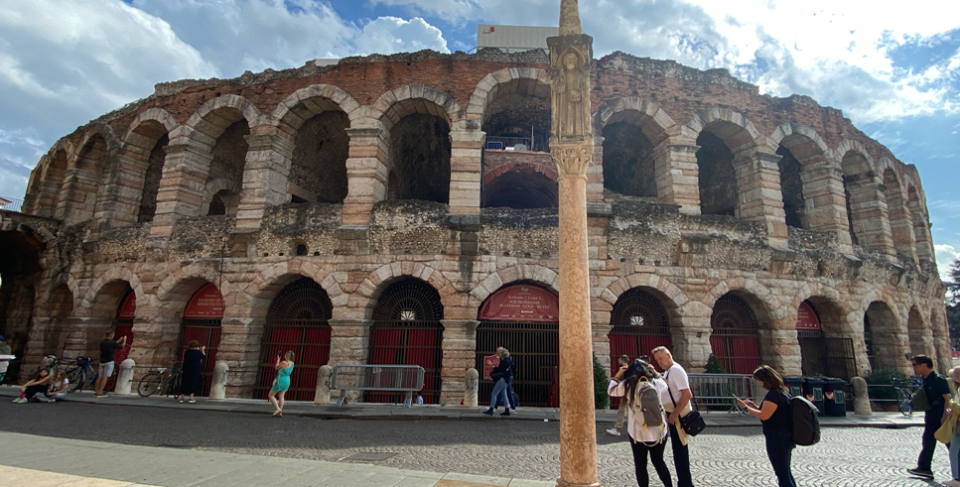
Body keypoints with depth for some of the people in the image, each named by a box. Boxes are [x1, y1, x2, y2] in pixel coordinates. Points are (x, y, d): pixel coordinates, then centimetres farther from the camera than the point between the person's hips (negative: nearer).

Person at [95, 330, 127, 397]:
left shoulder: (102, 342, 8)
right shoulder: (112, 342, -12)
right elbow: (122, 346, 3)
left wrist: (119, 341, 30)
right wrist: (124, 340, 18)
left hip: (102, 361, 7)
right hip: (109, 362, -7)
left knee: (100, 377, 9)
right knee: (105, 377, -5)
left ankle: (97, 392, 11)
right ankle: (100, 393, -5)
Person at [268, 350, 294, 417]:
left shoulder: (283, 362, -20)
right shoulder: (292, 363, 2)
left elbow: (276, 368, -2)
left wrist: (278, 359, 8)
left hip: (280, 381, -7)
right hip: (287, 381, 7)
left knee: (270, 395, 4)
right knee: (281, 396, 7)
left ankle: (277, 409, -7)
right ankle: (280, 412, 1)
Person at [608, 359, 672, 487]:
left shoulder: (628, 385, -10)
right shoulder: (657, 382, -4)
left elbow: (611, 390, 5)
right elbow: (665, 387, 20)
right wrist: (654, 372, 25)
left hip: (638, 433, -3)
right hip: (659, 431, 3)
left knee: (640, 465, 11)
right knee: (659, 461, 23)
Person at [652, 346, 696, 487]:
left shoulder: (676, 370, -18)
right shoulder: (667, 371, 11)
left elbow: (686, 394, -25)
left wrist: (674, 415, -23)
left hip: (678, 415, -10)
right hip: (673, 414, 10)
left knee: (680, 449, -1)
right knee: (679, 449, 18)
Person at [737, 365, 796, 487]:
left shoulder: (773, 395, -20)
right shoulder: (782, 392, 11)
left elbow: (764, 415, -21)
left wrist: (746, 407, -12)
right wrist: (753, 405, 12)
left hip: (776, 438, -10)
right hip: (785, 437, 10)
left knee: (782, 474, -1)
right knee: (786, 473, 19)